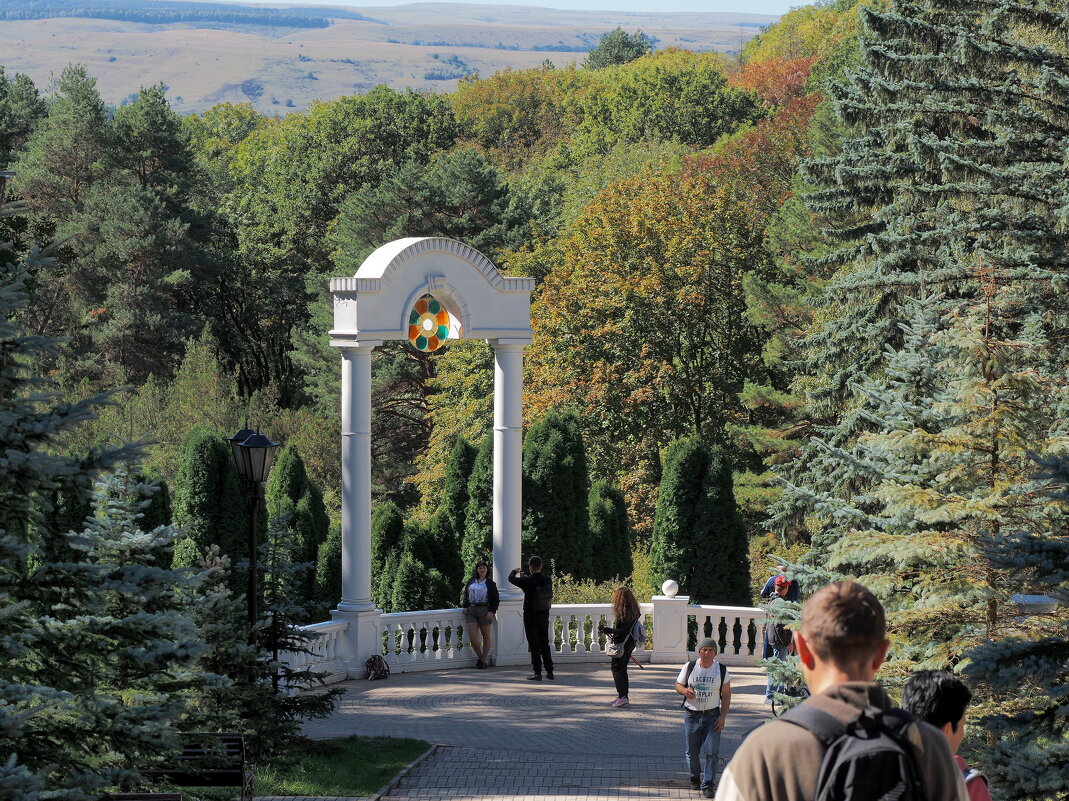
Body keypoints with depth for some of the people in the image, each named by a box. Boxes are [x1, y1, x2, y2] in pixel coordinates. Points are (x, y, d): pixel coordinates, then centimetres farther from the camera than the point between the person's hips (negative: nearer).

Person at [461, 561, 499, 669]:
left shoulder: (490, 583, 3)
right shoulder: (471, 582, 13)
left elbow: (496, 599, 2)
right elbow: (466, 594, 24)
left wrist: (492, 612, -10)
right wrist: (465, 607, 10)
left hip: (485, 610, -3)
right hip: (471, 611, 3)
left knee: (486, 636, 4)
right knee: (472, 637, -7)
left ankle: (484, 660, 12)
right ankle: (479, 656, 14)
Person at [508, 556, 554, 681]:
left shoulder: (528, 581, -19)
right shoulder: (548, 580, -4)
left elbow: (511, 579, -7)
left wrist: (515, 571, 17)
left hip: (531, 616, -5)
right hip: (544, 615, 5)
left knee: (534, 645, -1)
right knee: (544, 644, 13)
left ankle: (537, 673, -2)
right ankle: (549, 671, 13)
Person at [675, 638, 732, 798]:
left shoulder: (722, 670, -1)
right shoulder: (689, 667, 0)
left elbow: (726, 695, 3)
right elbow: (678, 685, 8)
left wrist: (723, 716, -6)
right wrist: (685, 691, -16)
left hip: (712, 715, -1)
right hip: (692, 714, 1)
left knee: (711, 752, -9)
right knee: (692, 751, 8)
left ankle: (708, 785, -5)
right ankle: (695, 778, 31)